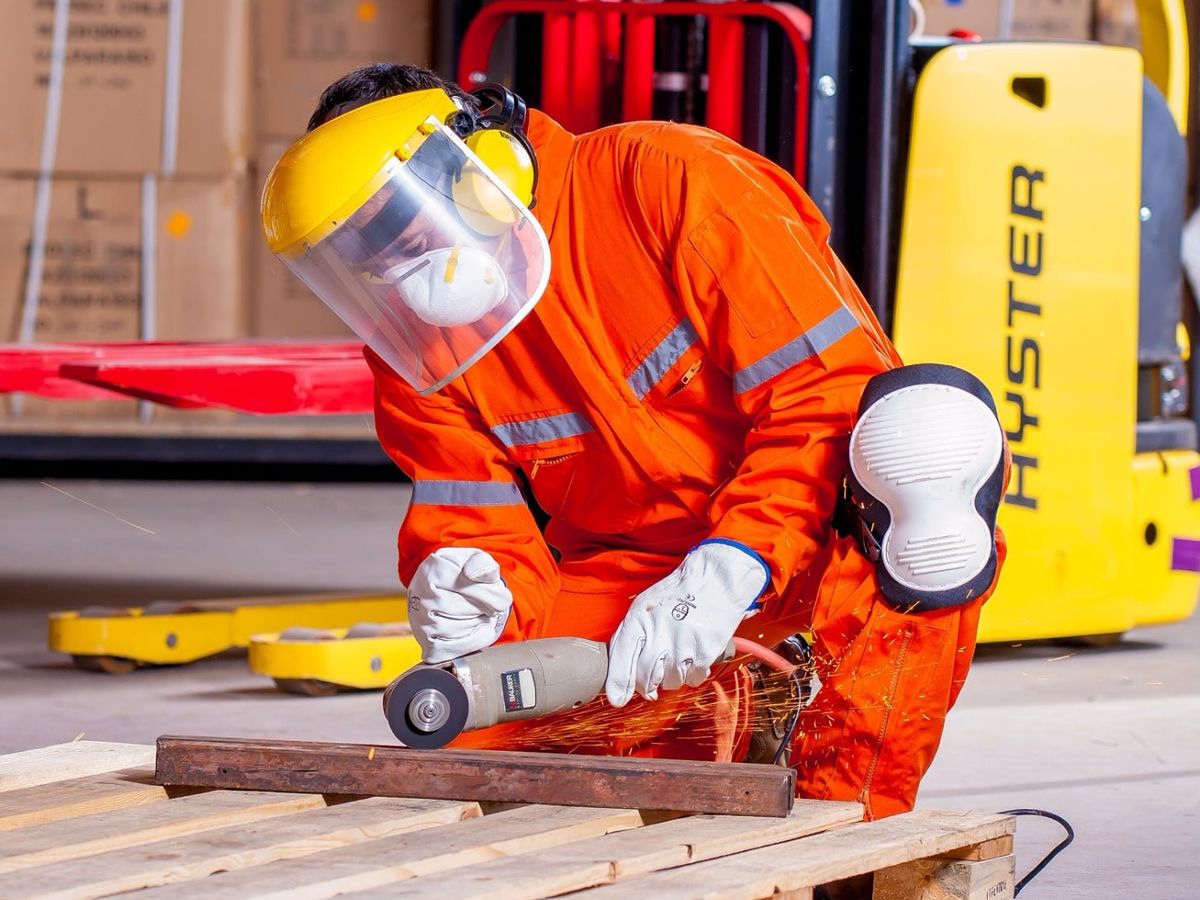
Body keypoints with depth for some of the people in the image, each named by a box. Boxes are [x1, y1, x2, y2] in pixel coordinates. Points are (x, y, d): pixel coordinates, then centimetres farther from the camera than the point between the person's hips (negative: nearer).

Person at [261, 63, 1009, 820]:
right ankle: (707, 720, 11)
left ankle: (847, 806, -31)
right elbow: (482, 532, -3)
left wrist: (730, 566, -33)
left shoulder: (669, 182, -18)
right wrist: (477, 603, -29)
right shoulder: (415, 348, -1)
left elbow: (830, 382, -23)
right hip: (628, 577, 4)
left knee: (930, 421, -37)